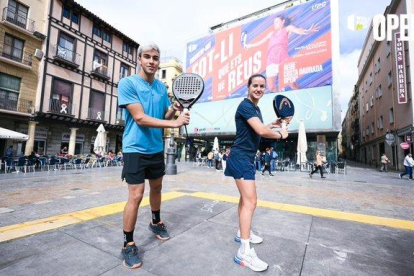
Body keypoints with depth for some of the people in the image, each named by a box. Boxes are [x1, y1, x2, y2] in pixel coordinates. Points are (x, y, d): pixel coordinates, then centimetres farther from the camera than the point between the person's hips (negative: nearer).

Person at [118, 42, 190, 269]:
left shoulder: (162, 87, 7)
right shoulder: (127, 83, -11)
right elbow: (140, 118, -22)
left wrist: (174, 110, -11)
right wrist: (174, 123, -26)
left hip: (156, 148, 6)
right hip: (135, 149, -6)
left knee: (157, 188, 18)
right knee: (136, 196, -5)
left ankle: (155, 223, 42)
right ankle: (128, 245, 16)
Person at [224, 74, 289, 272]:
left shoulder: (256, 108, 16)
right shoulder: (245, 106, -15)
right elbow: (261, 131, -27)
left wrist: (272, 125, 14)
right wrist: (280, 135, -10)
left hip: (247, 158, 11)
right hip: (240, 158, -11)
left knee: (247, 197, 20)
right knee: (250, 201, -12)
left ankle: (242, 233, 37)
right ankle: (244, 252, -3)